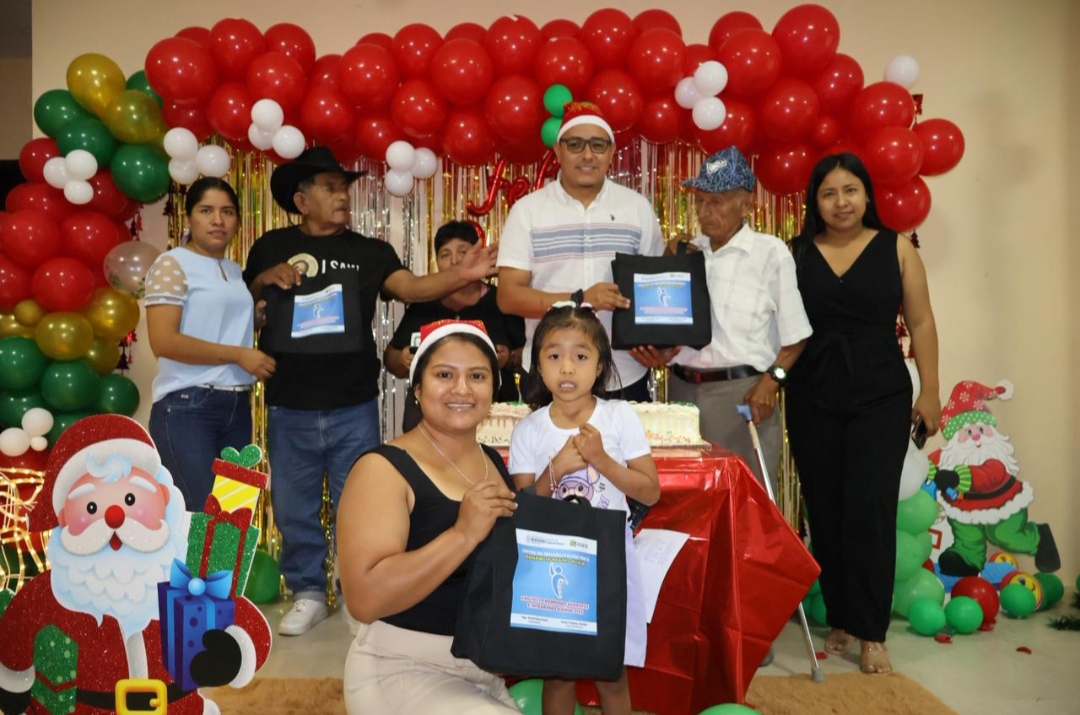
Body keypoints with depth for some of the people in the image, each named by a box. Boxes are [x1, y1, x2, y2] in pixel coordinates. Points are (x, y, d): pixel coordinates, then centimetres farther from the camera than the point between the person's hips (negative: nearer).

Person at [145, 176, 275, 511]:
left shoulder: (235, 271, 16)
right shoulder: (172, 264, -6)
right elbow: (163, 341, -16)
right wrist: (238, 355, -14)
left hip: (237, 407, 7)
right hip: (186, 407, -7)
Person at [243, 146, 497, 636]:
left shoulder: (368, 251, 3)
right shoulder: (272, 247, 5)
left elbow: (412, 287, -12)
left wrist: (462, 275, -29)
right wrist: (265, 278, -10)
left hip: (353, 407, 0)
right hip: (289, 408, 1)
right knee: (294, 508, 11)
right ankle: (308, 595, 29)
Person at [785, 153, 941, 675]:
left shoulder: (896, 248, 3)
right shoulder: (796, 255, 4)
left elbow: (920, 322, 4)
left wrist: (930, 392, 1)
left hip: (881, 397, -1)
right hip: (812, 399, 2)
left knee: (868, 509, -5)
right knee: (824, 511, 7)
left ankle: (871, 634, 6)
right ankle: (839, 620, 22)